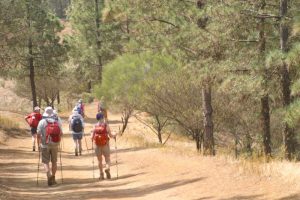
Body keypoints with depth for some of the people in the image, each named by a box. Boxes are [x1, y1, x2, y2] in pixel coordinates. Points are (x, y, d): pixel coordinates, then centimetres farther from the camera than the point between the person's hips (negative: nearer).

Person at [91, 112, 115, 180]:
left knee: (99, 160, 12)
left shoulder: (95, 126, -1)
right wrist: (114, 136, 15)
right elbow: (110, 135, -6)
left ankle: (101, 175, 11)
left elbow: (92, 137, -2)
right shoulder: (106, 125, -6)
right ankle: (107, 169, -20)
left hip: (97, 145, 2)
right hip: (105, 145, -2)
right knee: (107, 159, 8)